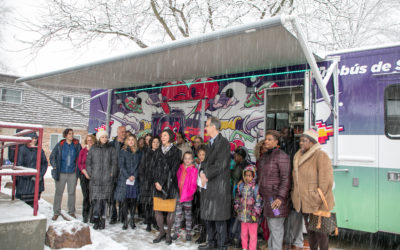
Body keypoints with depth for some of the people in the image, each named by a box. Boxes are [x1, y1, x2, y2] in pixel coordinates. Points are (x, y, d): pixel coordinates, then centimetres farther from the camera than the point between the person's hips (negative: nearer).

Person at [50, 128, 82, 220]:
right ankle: (56, 212, 15)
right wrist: (55, 167, -2)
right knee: (58, 192, 4)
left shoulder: (77, 145, 3)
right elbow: (52, 157, 7)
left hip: (72, 173, 1)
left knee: (72, 193, 7)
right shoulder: (59, 145, 1)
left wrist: (77, 168, 5)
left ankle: (71, 211, 19)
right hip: (61, 173, -1)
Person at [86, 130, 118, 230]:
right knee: (96, 199, -5)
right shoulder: (93, 149, 10)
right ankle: (97, 219, 3)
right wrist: (91, 173, 4)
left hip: (107, 179, 0)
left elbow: (114, 163, 7)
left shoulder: (111, 149, 8)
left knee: (103, 199, -1)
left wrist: (112, 174, 0)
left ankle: (102, 219, 9)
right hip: (95, 179, 1)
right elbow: (88, 162, 13)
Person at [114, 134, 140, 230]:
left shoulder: (137, 153, 12)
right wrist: (128, 176, -10)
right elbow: (121, 165, -2)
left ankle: (132, 221, 7)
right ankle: (125, 221, 3)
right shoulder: (123, 151, 5)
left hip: (134, 180, 2)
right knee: (124, 200, -3)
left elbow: (138, 166, 8)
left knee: (133, 199, 0)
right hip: (124, 179, -2)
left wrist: (134, 176, -6)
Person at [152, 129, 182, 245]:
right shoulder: (158, 151, 14)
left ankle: (168, 233, 15)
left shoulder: (176, 151, 1)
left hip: (170, 185, -4)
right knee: (157, 209, 2)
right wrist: (156, 182, -6)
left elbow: (173, 170, -6)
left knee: (171, 210, 0)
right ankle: (162, 232, 19)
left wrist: (162, 183, -10)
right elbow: (154, 167, 9)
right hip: (158, 184, 4)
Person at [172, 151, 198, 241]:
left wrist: (189, 193, -14)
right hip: (178, 195, 3)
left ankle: (188, 233, 19)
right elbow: (176, 180, 9)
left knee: (188, 215, 9)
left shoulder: (194, 170, -7)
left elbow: (193, 184, -7)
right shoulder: (180, 168, 4)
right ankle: (176, 232, 19)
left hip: (187, 196, -3)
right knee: (177, 214, 9)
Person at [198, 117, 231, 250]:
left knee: (219, 217, -2)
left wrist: (206, 175, -10)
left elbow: (220, 165, -17)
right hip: (208, 184, 9)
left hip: (219, 185, -8)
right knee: (208, 215, 15)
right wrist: (202, 172, -1)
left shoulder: (224, 143, -11)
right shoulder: (210, 143, 16)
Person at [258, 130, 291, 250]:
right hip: (267, 197, 8)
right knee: (271, 227, 15)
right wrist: (260, 193, 19)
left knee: (276, 227, -4)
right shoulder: (264, 156, 14)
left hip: (276, 198, -8)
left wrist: (280, 197, -22)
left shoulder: (281, 156, -12)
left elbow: (286, 179, -17)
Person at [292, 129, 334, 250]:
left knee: (320, 232, 3)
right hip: (304, 202, 8)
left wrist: (318, 200, -19)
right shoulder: (299, 156, 10)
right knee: (310, 231, 20)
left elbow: (326, 180, -19)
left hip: (317, 204, -8)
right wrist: (296, 196, 15)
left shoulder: (321, 156, -15)